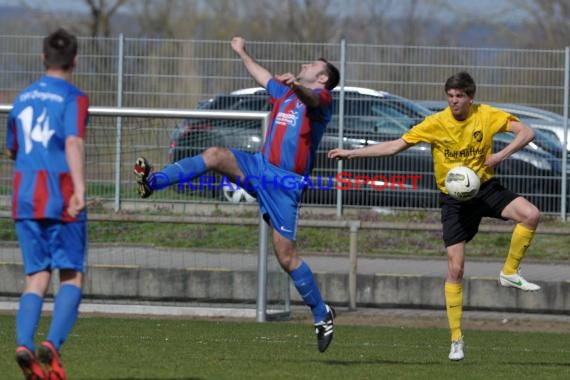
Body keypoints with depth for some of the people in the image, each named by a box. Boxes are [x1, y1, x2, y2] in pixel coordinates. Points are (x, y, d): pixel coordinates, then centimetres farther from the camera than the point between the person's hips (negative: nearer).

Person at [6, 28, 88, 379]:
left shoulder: (23, 98, 15)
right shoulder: (73, 98, -5)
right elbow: (74, 142, -21)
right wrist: (80, 188, -32)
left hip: (25, 200, 5)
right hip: (61, 199, -5)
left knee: (37, 278, 6)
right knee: (72, 276, 3)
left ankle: (24, 344, -17)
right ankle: (53, 345, -18)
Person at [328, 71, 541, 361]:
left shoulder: (486, 116, -9)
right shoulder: (436, 123, -11)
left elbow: (526, 132, -8)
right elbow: (396, 146, -8)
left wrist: (501, 155, -22)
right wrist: (352, 153, -13)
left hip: (485, 188, 1)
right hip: (454, 199, -1)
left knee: (531, 215, -26)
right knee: (455, 268, -6)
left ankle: (509, 273, -4)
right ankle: (456, 340, 2)